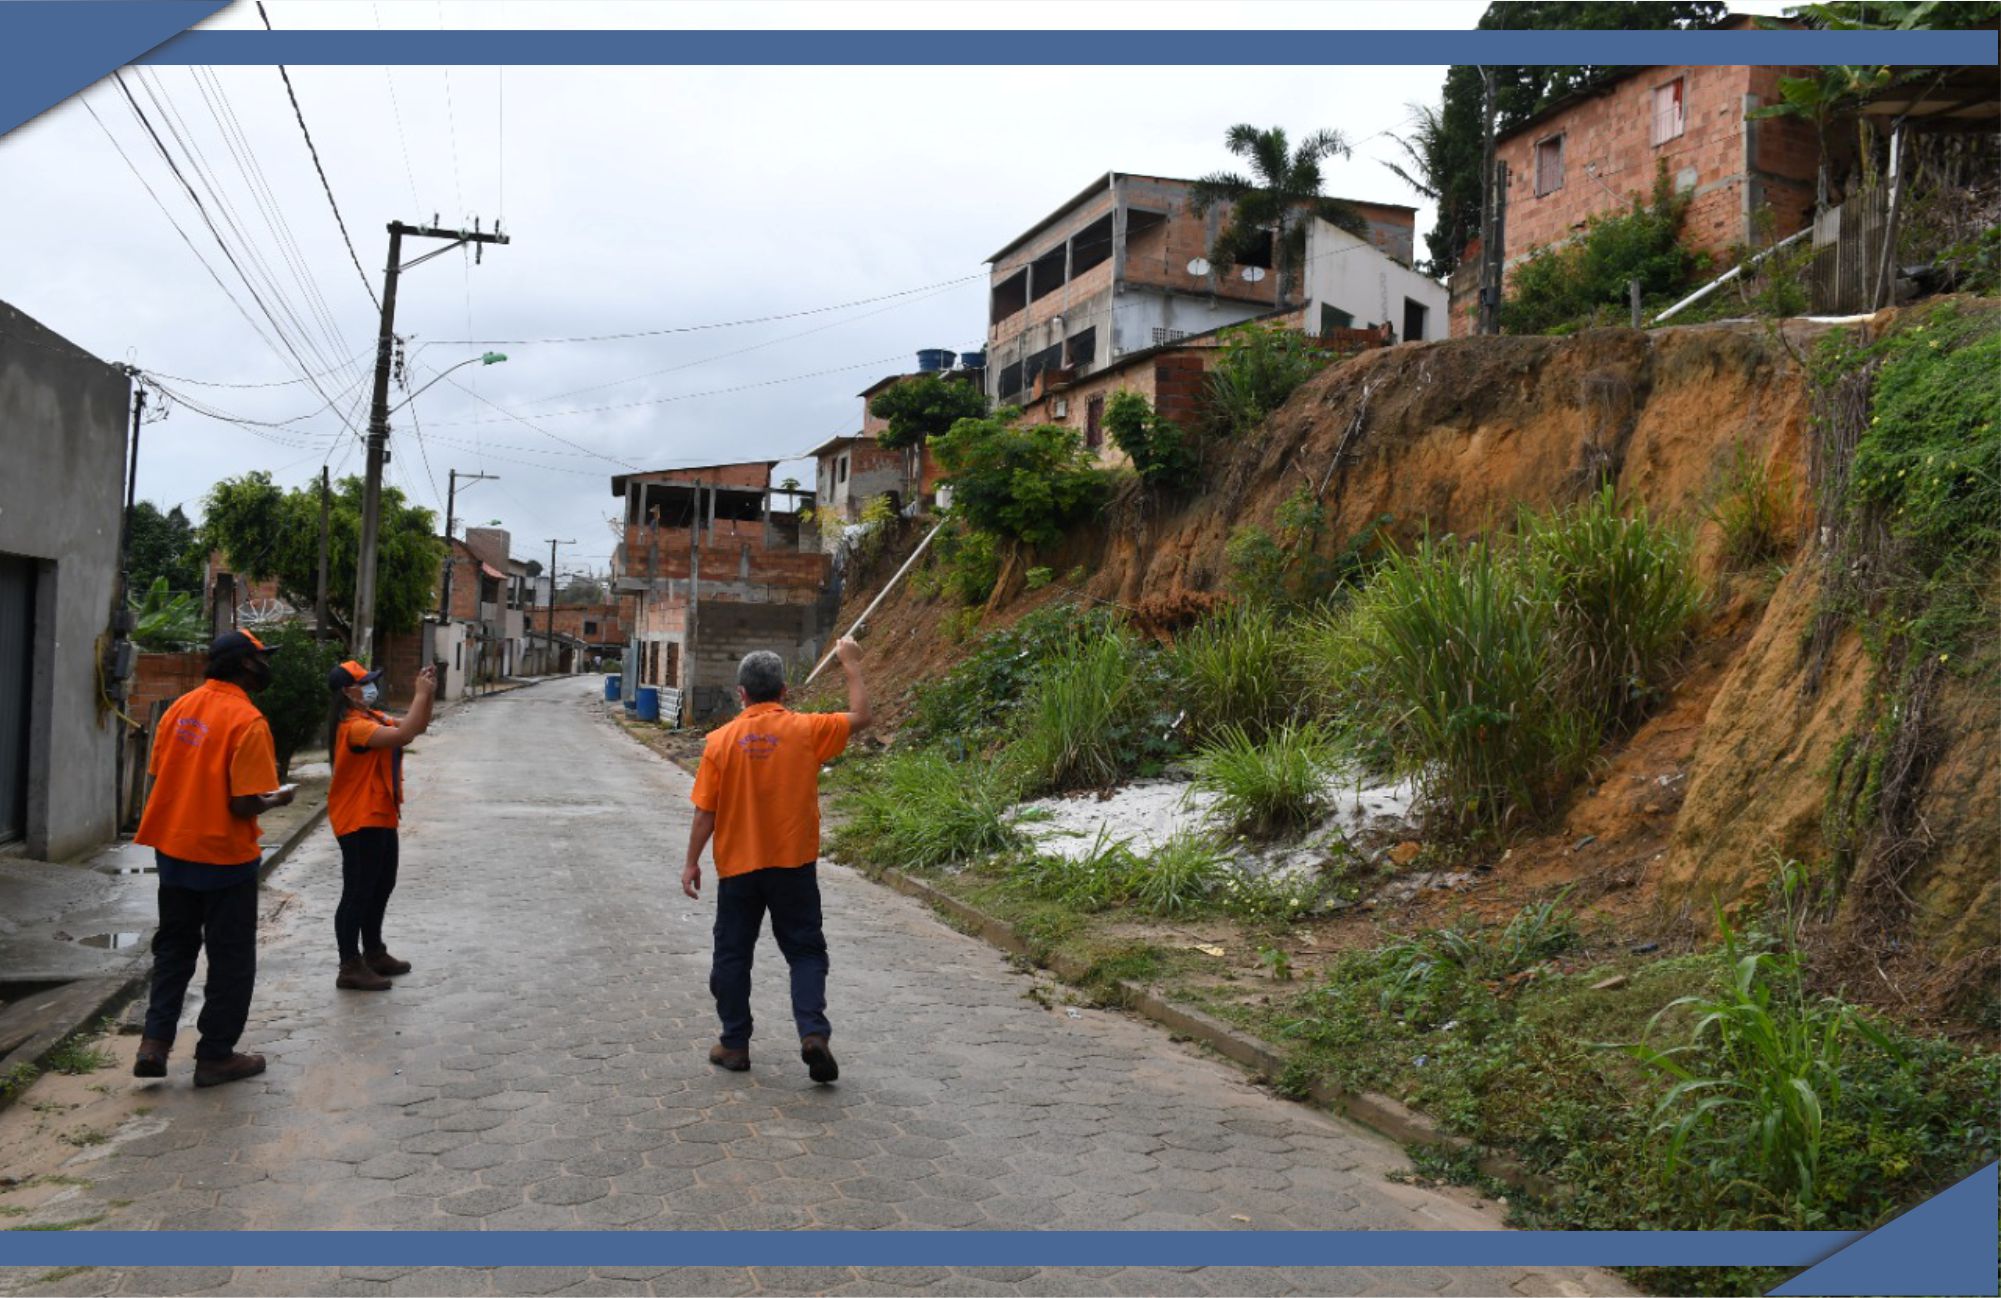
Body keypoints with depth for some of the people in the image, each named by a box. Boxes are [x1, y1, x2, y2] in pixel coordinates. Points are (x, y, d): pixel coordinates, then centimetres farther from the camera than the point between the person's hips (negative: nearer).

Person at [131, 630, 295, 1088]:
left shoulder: (182, 706, 2)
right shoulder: (247, 720, -20)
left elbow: (158, 774, 8)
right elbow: (244, 804, -22)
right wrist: (277, 798, -3)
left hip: (172, 850, 7)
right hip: (224, 857, -7)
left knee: (173, 947, 22)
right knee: (231, 960, 8)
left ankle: (155, 1041, 16)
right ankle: (215, 1056, 16)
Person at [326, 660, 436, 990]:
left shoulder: (373, 717, 10)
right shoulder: (354, 726, -21)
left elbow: (418, 726, 15)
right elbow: (404, 734, -33)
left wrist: (427, 694, 0)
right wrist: (421, 694, -25)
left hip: (380, 818, 10)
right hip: (360, 823, -10)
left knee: (381, 887, 20)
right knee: (357, 893, -4)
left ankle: (374, 953, 33)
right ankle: (350, 968, 2)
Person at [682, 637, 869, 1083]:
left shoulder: (721, 740, -6)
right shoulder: (805, 729, -9)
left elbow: (705, 811, -3)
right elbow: (860, 718, 5)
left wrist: (692, 862, 6)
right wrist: (852, 667, 13)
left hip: (737, 867, 1)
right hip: (793, 864, -1)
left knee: (732, 955, 14)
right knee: (806, 951, 8)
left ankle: (734, 1044, 21)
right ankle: (813, 1031, -10)